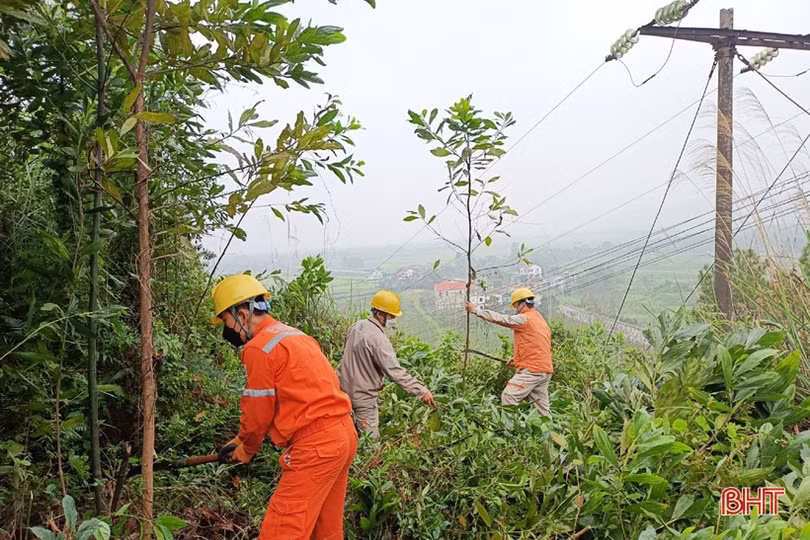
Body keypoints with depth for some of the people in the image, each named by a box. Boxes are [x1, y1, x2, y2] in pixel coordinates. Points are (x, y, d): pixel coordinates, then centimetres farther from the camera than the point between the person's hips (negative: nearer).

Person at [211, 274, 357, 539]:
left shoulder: (259, 348, -12)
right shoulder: (293, 335, 16)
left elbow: (258, 412, -5)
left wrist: (247, 449, 15)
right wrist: (241, 441, 22)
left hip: (315, 446, -10)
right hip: (343, 435, 10)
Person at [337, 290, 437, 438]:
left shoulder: (356, 326, 1)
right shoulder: (378, 339, -26)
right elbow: (395, 371, -32)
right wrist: (421, 391, -32)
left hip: (344, 388, 9)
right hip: (363, 396, -9)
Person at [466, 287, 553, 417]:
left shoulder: (525, 319, -11)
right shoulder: (540, 319, 19)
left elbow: (500, 318, -10)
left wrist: (476, 310, -3)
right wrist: (518, 359, 16)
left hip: (531, 370, -9)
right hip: (545, 370, 10)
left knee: (508, 396, -9)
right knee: (542, 406, 10)